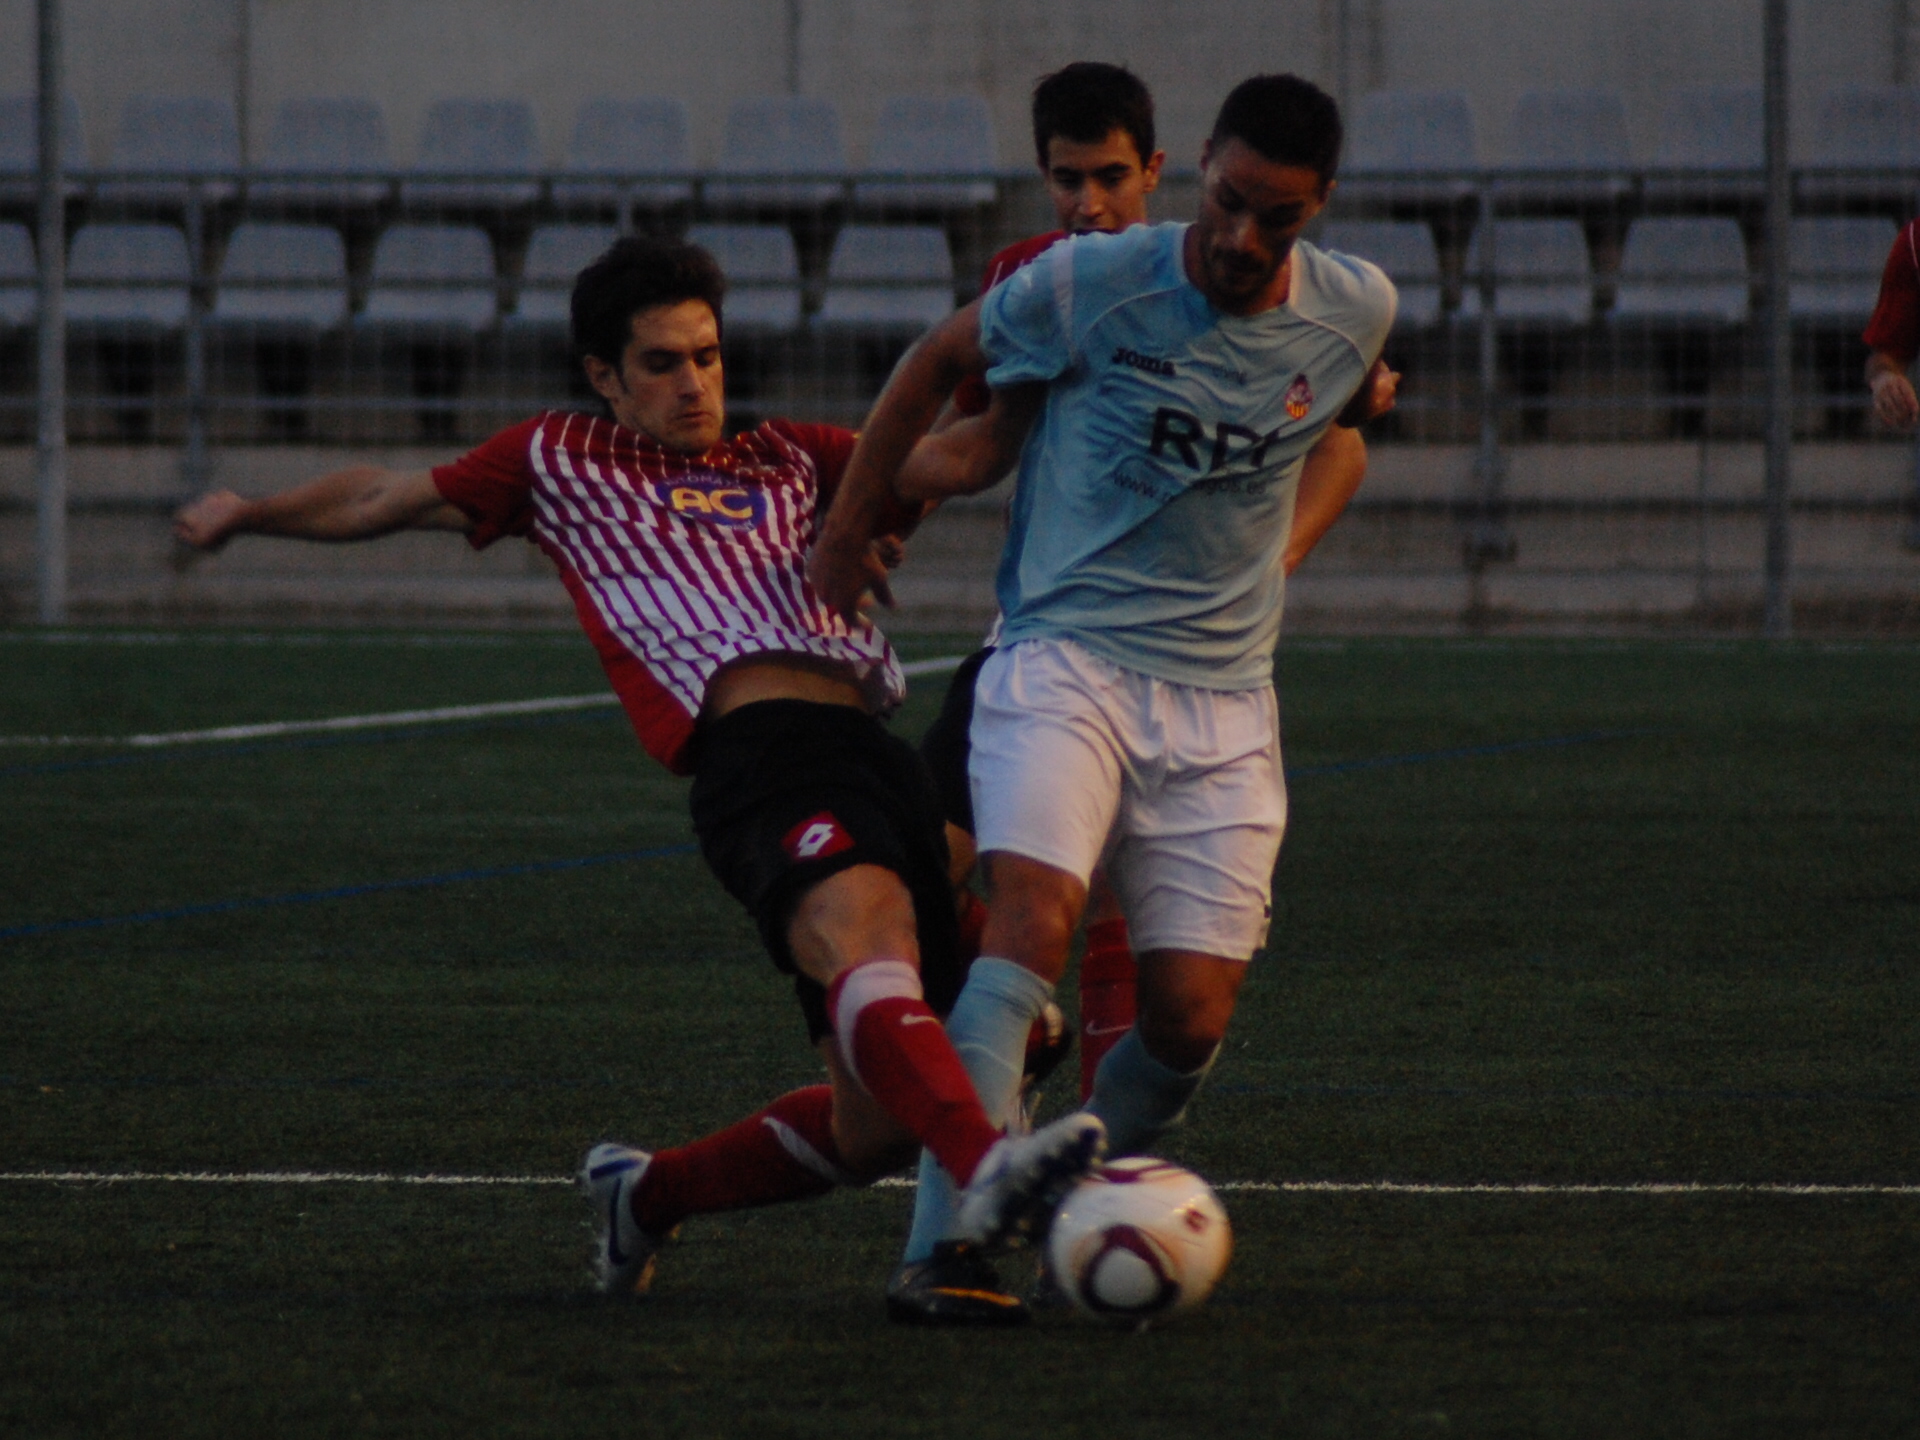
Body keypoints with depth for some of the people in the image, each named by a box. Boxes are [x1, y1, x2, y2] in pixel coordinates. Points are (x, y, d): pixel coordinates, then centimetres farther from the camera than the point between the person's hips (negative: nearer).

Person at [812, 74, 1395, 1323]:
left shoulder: (1355, 313, 2)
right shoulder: (1088, 285, -7)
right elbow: (938, 364, 11)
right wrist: (845, 538, 17)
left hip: (1223, 702, 3)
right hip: (1064, 664, -3)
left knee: (1192, 1013, -6)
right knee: (1036, 915, -28)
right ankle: (956, 1235, -35)